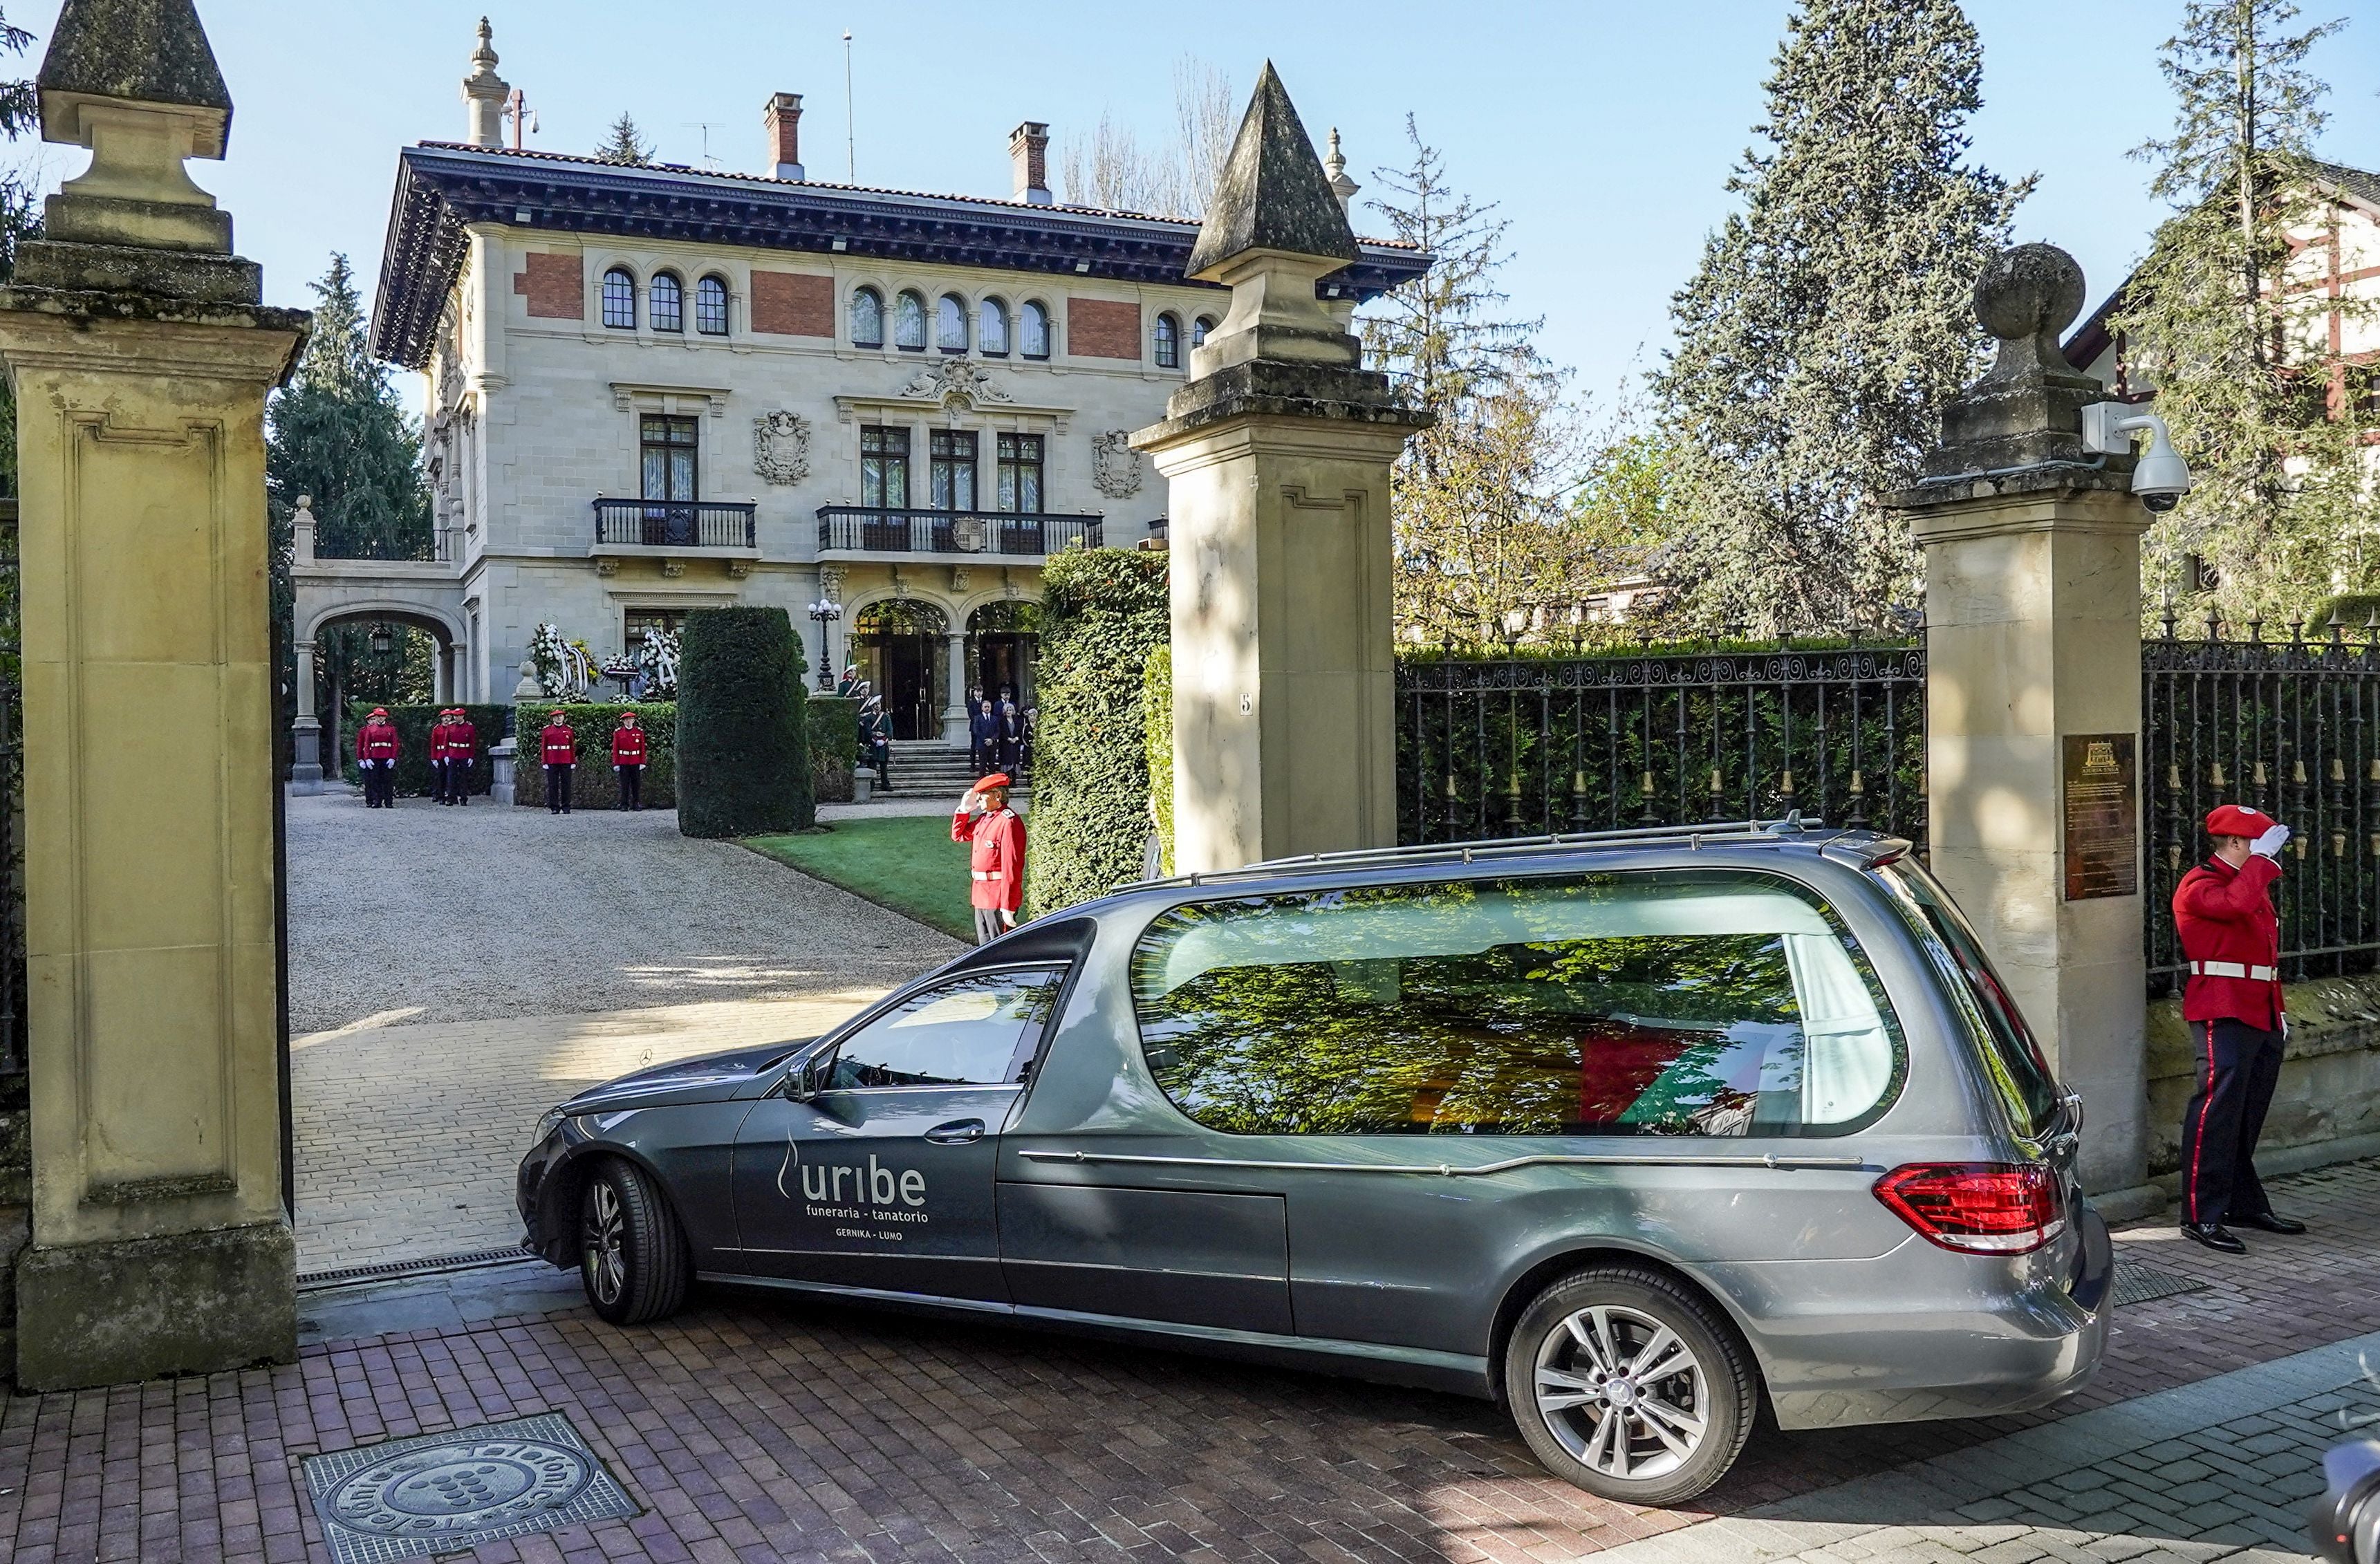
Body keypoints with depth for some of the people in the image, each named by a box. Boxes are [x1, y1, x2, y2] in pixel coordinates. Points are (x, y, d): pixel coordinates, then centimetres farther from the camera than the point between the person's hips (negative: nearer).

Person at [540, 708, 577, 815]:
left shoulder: (568, 729, 7)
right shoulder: (547, 730, 5)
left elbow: (573, 746, 7)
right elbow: (543, 747, 4)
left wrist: (573, 761, 1)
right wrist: (545, 762, -2)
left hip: (566, 762, 0)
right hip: (552, 762, 0)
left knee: (566, 784, 2)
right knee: (552, 785, 1)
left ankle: (566, 807, 7)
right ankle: (554, 807, 5)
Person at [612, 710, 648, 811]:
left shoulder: (640, 732, 5)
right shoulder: (618, 732, 3)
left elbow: (643, 748, 4)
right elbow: (615, 749, 2)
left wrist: (642, 762, -2)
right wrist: (616, 764, -4)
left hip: (636, 762, 1)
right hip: (623, 762, -1)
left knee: (636, 784, 3)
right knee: (624, 784, 1)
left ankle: (636, 804, 9)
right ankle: (624, 804, 6)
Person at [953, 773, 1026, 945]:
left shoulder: (1009, 822, -18)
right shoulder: (984, 818, 11)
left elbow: (1012, 867, -22)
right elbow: (958, 835, 26)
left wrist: (1008, 907, -24)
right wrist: (964, 809, 10)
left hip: (998, 897, -9)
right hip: (981, 894, 9)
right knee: (985, 948, 16)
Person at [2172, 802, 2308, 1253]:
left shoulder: (2253, 883, 22)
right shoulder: (2199, 886, -8)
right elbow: (2237, 903, -32)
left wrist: (2277, 1013, 23)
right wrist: (2263, 857, -18)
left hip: (2261, 1017, 10)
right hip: (2223, 1016, -10)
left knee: (2249, 1115, 15)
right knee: (2218, 1110, -12)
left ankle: (2246, 1204, 25)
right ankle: (2201, 1217, -10)